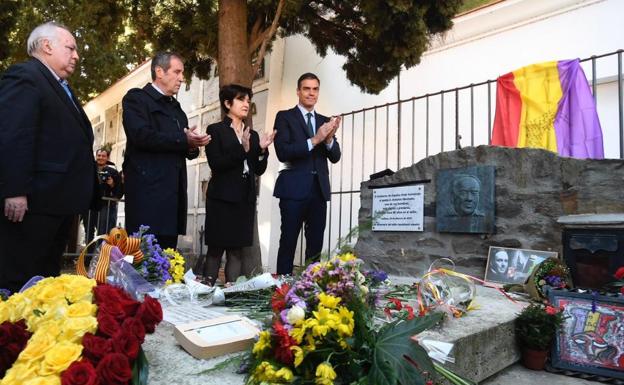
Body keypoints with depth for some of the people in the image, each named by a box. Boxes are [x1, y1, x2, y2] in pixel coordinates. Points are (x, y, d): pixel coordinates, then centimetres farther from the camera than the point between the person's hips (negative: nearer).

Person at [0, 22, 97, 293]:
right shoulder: (24, 76, -7)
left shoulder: (61, 88, 23)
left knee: (48, 277, 16)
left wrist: (78, 196, 19)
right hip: (34, 200, -10)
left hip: (59, 200, 10)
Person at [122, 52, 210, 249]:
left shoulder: (176, 108, 25)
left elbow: (184, 148, 21)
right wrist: (184, 140, -14)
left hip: (173, 190, 7)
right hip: (148, 189, -7)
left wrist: (194, 145, -2)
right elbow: (142, 135, -15)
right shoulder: (136, 98, 2)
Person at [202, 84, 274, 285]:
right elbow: (216, 164, -12)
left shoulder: (253, 134, 15)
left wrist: (262, 150, -7)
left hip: (245, 198, 5)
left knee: (237, 250, 5)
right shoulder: (215, 130, 0)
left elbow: (259, 170, 10)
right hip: (222, 197, -4)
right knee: (216, 249, -1)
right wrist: (242, 149, -22)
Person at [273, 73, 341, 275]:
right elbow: (282, 152, -11)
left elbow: (335, 157, 9)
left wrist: (329, 138, -12)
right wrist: (314, 140, -19)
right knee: (288, 242, -1)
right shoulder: (285, 117, 3)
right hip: (294, 188, -4)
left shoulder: (325, 121, 16)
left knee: (316, 244, 7)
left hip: (319, 189, 5)